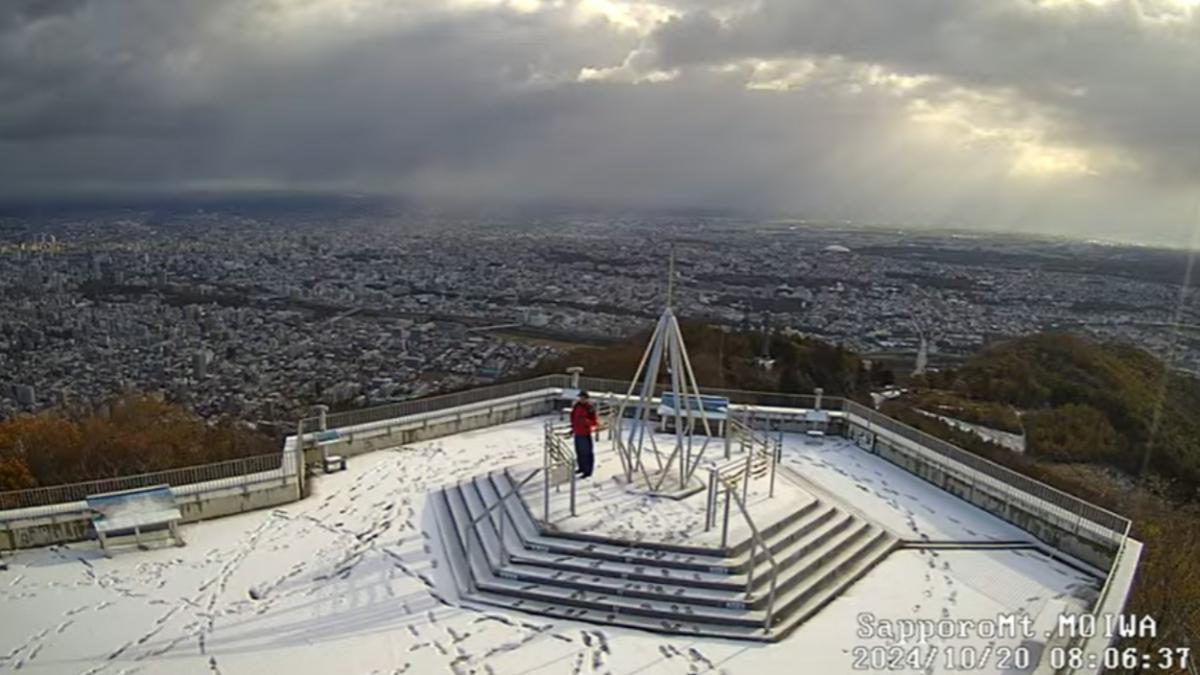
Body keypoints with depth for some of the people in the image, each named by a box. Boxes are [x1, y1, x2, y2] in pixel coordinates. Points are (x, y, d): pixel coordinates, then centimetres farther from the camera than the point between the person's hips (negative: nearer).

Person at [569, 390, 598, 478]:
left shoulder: (590, 409, -16)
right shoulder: (576, 406, 3)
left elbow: (594, 422, -16)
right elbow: (573, 417, 17)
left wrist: (586, 421, -32)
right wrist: (573, 428, 16)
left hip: (585, 434, -7)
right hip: (577, 433, 7)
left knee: (586, 453, -3)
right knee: (579, 451, 18)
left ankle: (587, 471, 8)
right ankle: (581, 467, 34)